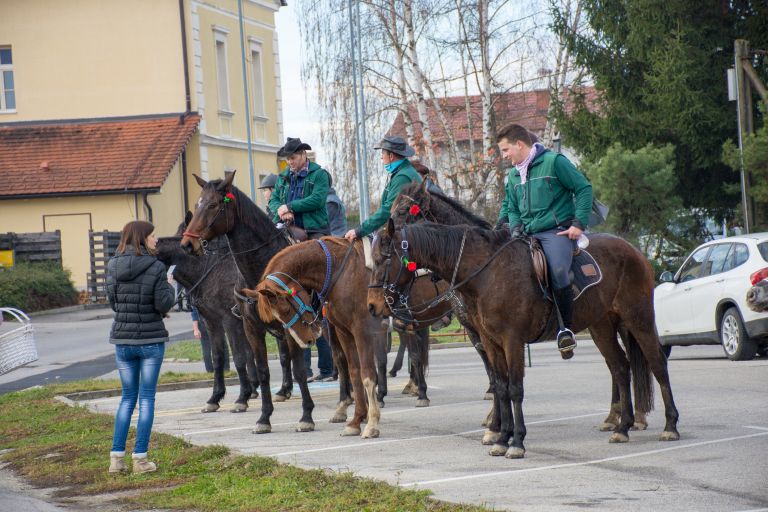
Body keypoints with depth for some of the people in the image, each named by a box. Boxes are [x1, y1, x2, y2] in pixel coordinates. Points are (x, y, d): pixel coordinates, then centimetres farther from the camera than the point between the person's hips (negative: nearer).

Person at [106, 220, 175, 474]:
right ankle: (140, 458, 3)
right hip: (151, 339, -4)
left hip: (122, 339, 4)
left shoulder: (113, 266, 1)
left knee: (128, 397, 15)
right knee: (147, 398, 5)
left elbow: (113, 302, 5)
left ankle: (117, 456, 10)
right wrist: (169, 288, 7)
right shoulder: (155, 267, -12)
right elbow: (163, 304, -13)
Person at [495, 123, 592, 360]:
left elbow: (583, 188, -3)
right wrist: (514, 226, 4)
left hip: (557, 231, -7)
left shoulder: (554, 161, -2)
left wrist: (579, 223, -12)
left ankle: (566, 328, -23)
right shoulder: (513, 176, 18)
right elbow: (510, 207, 26)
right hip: (527, 234, 7)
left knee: (558, 270, -32)